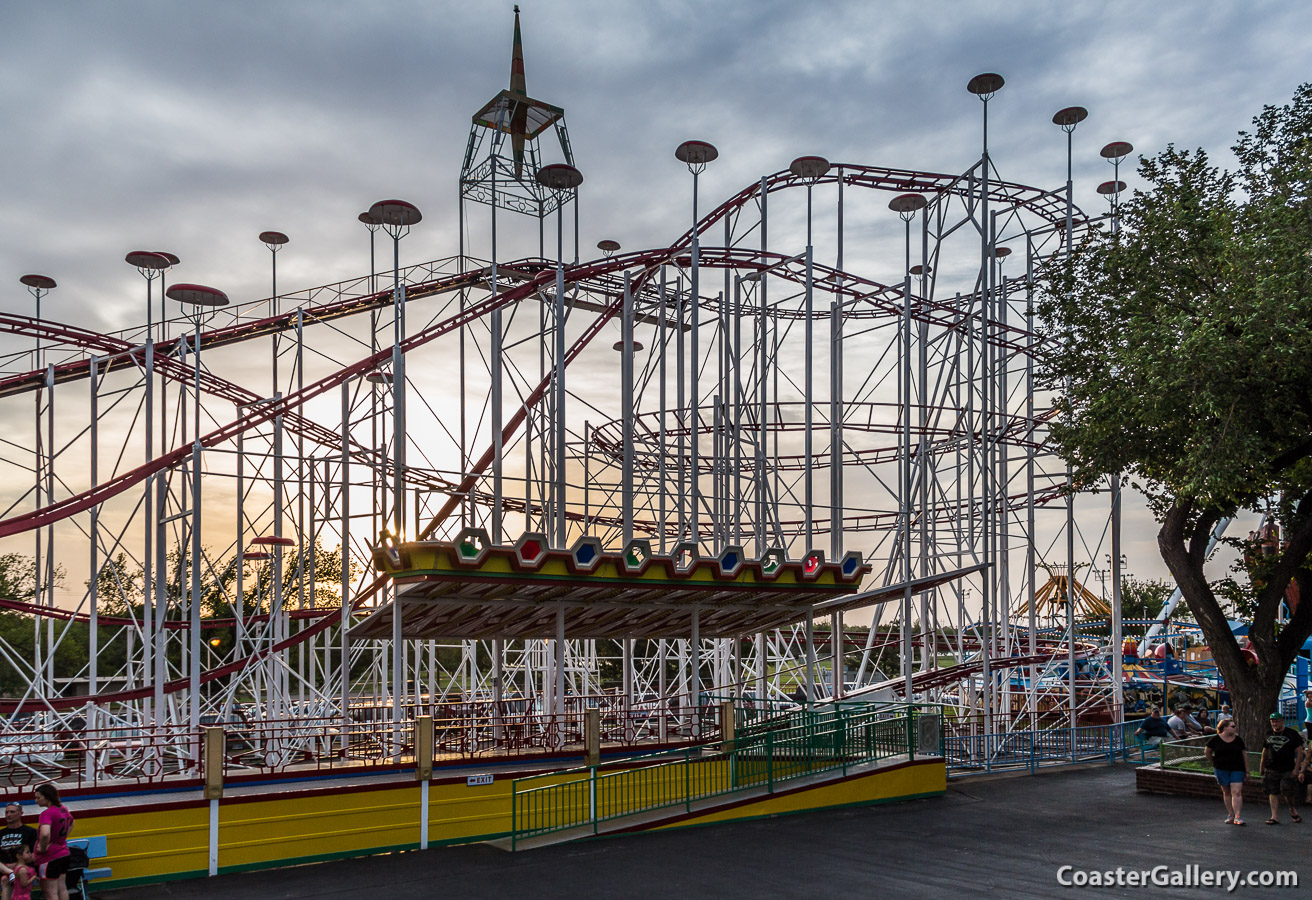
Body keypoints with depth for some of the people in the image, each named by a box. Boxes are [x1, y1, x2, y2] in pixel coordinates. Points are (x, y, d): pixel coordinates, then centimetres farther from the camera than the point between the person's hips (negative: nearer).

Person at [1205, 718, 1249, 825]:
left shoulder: (1238, 740, 4)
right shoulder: (1215, 739, -1)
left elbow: (1244, 755, 9)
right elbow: (1207, 752, 11)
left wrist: (1247, 771, 8)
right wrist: (1214, 763, 12)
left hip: (1237, 769, 0)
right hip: (1221, 770, 0)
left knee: (1237, 792, -11)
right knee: (1226, 792, 8)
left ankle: (1237, 816, -14)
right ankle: (1230, 815, 17)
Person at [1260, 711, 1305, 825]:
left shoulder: (1292, 734, 0)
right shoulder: (1269, 735, 11)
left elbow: (1299, 752, -3)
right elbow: (1264, 752, 19)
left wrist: (1296, 769, -10)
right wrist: (1262, 768, 16)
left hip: (1288, 770, -3)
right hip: (1271, 770, 3)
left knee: (1288, 792, -7)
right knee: (1273, 793, 0)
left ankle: (1292, 810, 24)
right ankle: (1274, 817, 2)